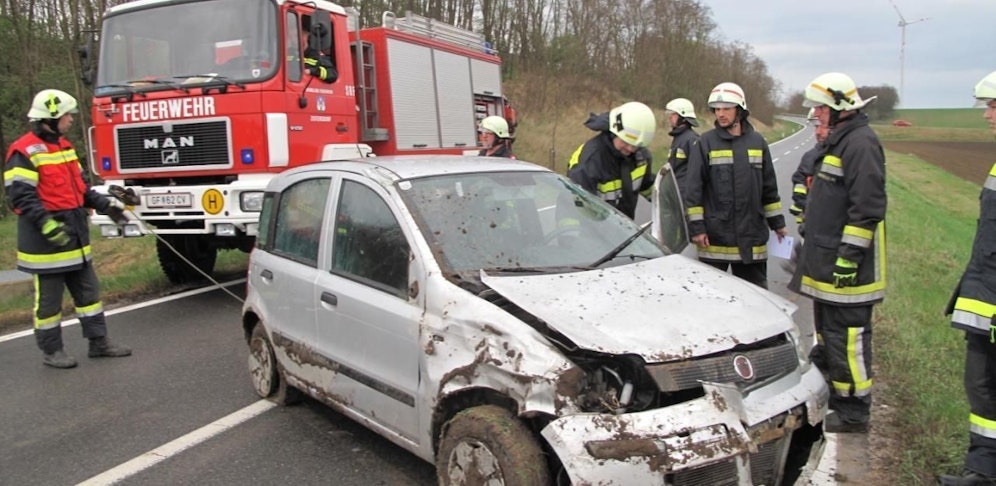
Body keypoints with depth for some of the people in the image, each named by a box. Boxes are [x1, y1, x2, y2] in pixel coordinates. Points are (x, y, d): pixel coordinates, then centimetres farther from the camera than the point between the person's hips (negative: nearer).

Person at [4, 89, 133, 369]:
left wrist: (106, 205, 9)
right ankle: (51, 351, 16)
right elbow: (20, 196, -20)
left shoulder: (64, 146, 14)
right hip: (46, 241, -9)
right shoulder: (25, 152, -14)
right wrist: (46, 224, -29)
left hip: (75, 237, 9)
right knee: (49, 299, 3)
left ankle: (98, 342, 21)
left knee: (88, 291, 13)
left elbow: (80, 186, 20)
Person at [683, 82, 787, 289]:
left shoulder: (757, 142, 7)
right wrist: (696, 227, -11)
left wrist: (777, 223, 14)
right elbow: (693, 188, -6)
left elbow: (769, 187, 13)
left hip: (751, 235, 3)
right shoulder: (706, 142, -3)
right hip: (715, 236, -3)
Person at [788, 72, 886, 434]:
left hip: (845, 265, -11)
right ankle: (834, 400, 30)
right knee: (828, 333, 18)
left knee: (846, 336, -4)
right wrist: (812, 244, 25)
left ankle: (853, 412, 6)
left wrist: (850, 256, -23)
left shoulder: (860, 143, -16)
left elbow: (867, 207, -22)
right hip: (826, 260, 11)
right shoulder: (839, 141, 17)